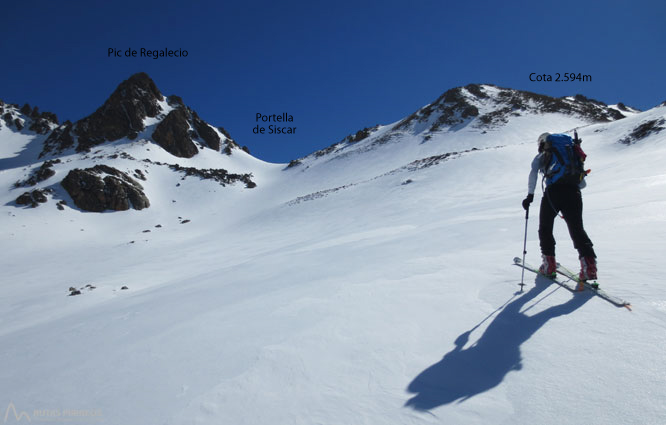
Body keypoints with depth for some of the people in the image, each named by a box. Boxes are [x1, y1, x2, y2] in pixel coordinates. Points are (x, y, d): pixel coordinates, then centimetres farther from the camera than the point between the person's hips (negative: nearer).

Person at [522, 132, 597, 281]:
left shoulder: (542, 156, 17)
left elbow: (533, 173, -5)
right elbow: (582, 183, 25)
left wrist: (530, 195, -7)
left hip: (553, 192, -3)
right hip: (574, 192, 3)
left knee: (545, 228, 13)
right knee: (577, 229, 5)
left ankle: (549, 264, 9)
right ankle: (589, 265, -12)